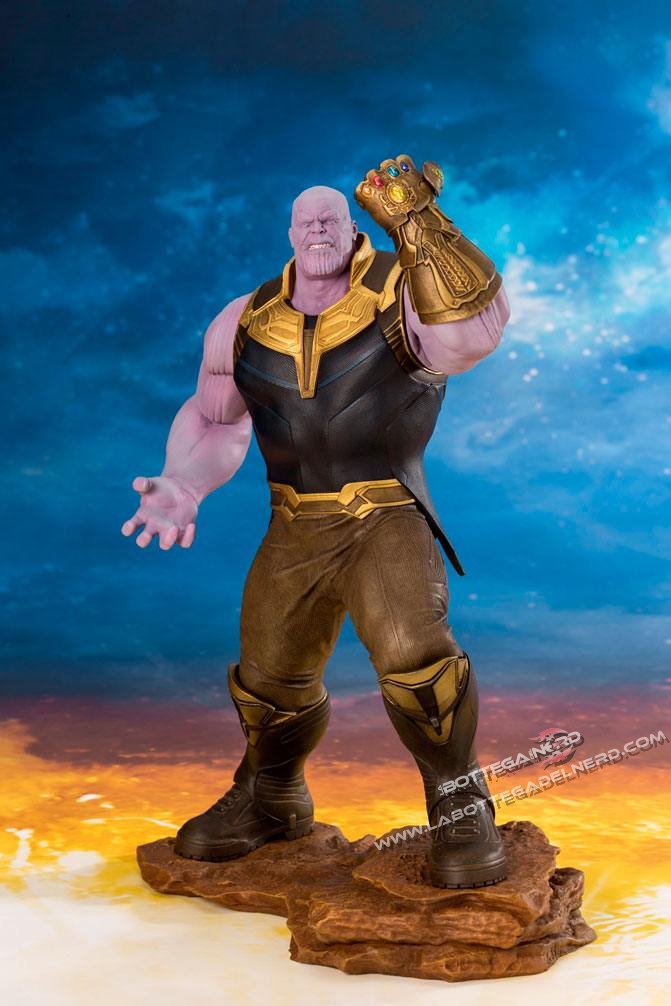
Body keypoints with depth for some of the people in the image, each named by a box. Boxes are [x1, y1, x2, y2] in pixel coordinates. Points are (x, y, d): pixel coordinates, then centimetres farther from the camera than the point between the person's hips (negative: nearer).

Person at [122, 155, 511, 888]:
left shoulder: (402, 293, -10)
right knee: (270, 678, 15)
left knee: (414, 655, -27)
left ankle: (460, 808, -2)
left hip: (387, 518, -5)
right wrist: (182, 486, -3)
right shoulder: (249, 321, 4)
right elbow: (214, 420, 14)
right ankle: (270, 799, 45)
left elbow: (474, 326, -32)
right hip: (294, 529, 5)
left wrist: (417, 223, -39)